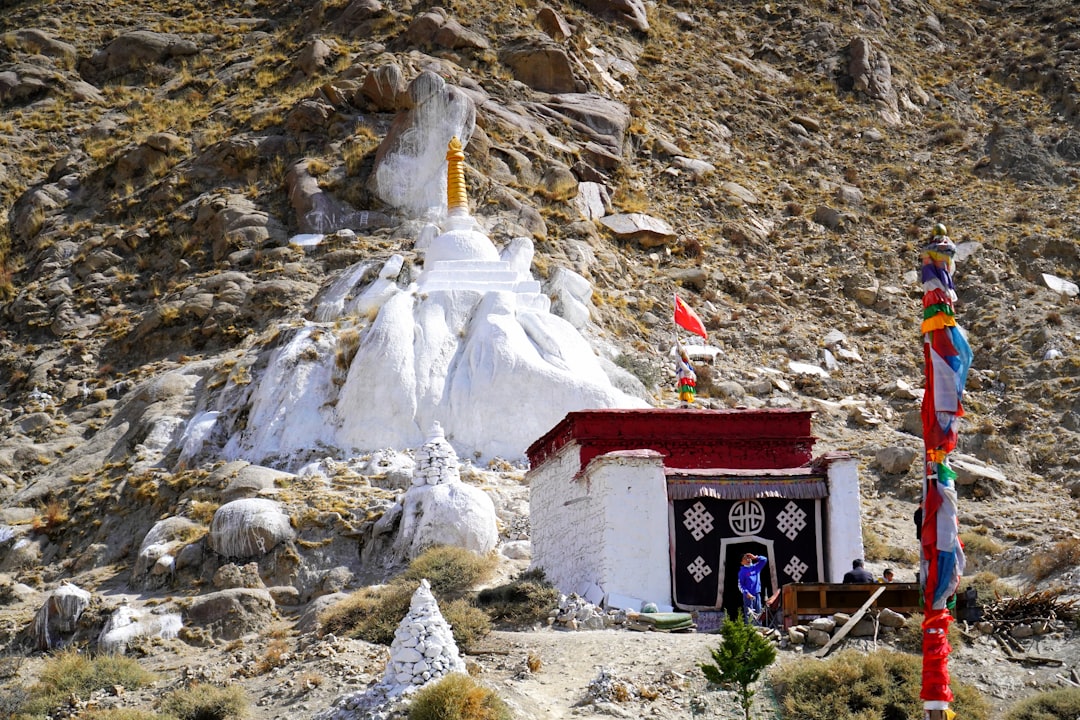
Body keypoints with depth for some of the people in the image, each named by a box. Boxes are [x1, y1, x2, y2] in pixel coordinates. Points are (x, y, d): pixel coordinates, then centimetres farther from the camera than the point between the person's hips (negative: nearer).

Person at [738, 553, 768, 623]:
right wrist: (746, 593, -17)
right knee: (749, 614, -8)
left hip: (757, 594, 5)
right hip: (748, 596, -5)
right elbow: (740, 585, -5)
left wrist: (755, 557, -3)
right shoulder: (742, 571, -1)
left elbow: (764, 560, 9)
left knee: (758, 614, 4)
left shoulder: (756, 567, 13)